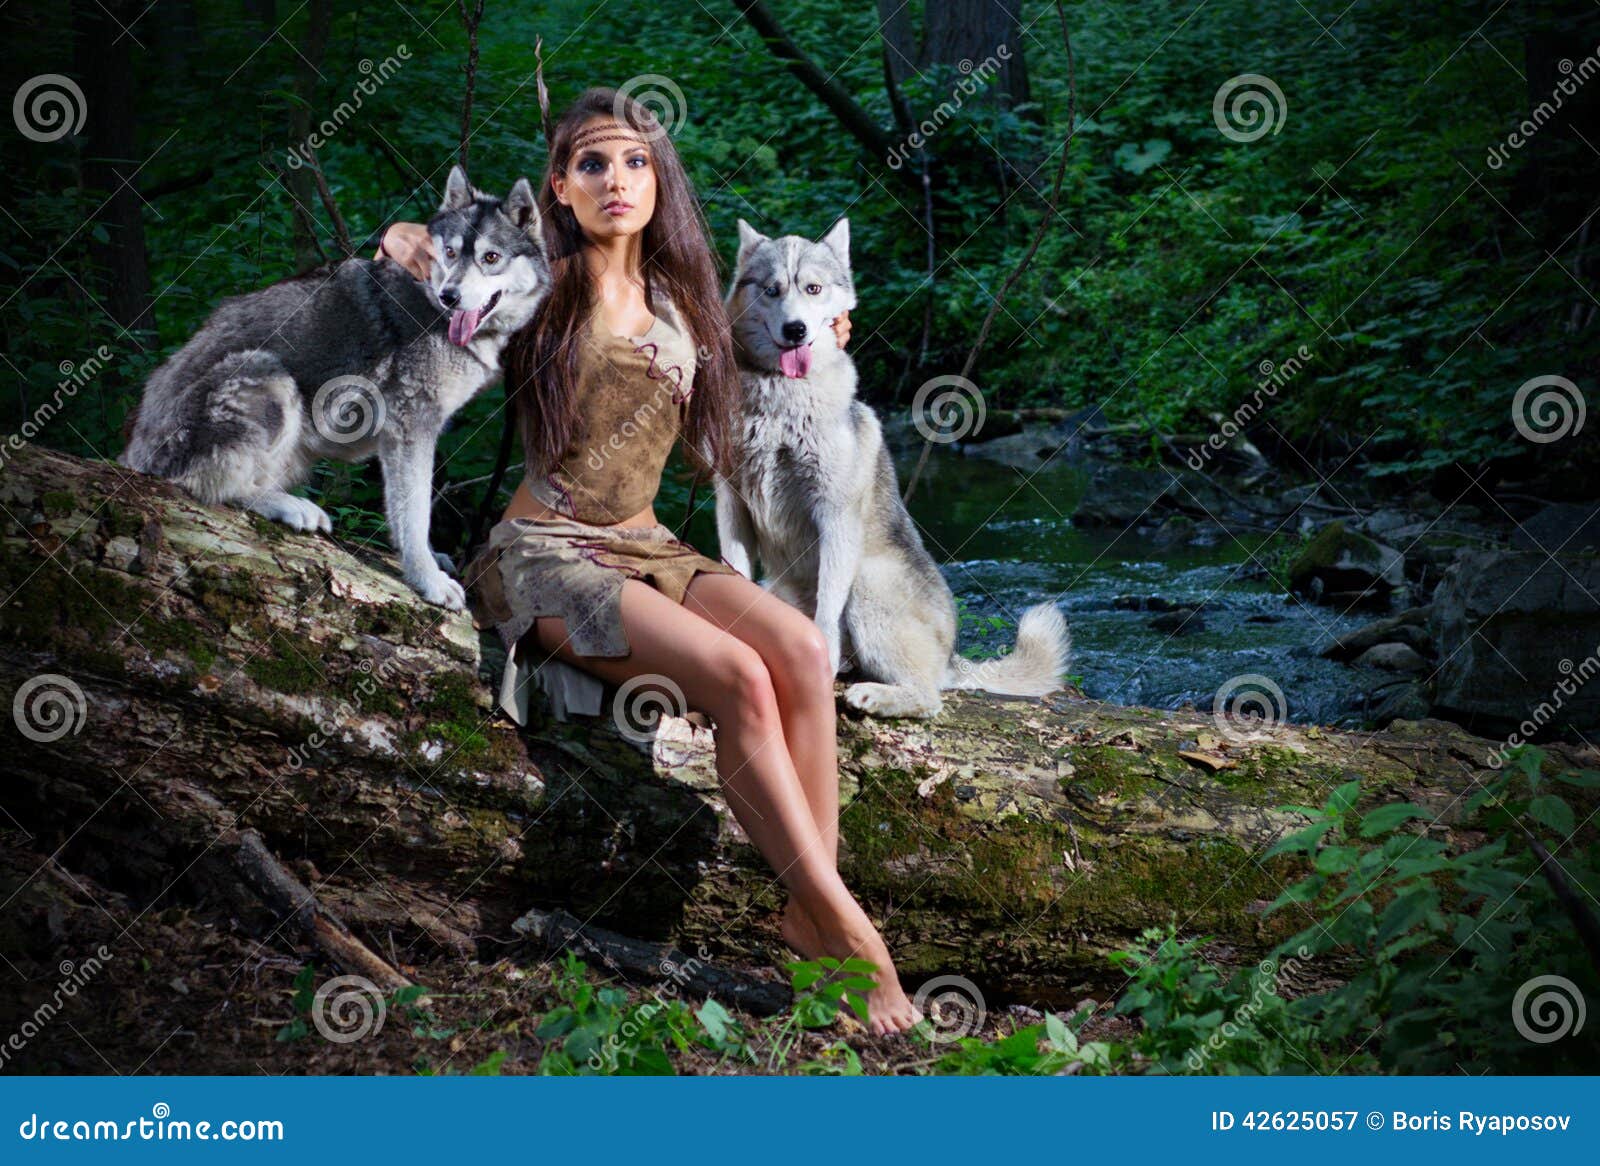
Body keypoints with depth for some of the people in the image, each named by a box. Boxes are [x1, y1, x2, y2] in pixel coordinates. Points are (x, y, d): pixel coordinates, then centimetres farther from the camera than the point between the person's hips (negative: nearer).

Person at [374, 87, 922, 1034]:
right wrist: (411, 244, -9)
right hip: (546, 556, -5)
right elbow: (410, 240, 13)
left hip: (649, 549, 5)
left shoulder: (684, 303, 13)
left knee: (802, 648, -26)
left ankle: (812, 909, -26)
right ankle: (845, 929, -25)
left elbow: (712, 444, 25)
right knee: (737, 676, -29)